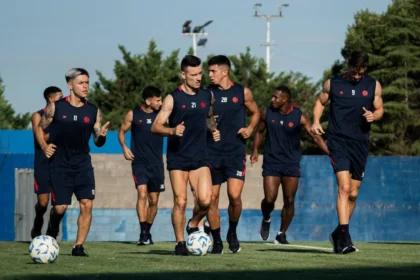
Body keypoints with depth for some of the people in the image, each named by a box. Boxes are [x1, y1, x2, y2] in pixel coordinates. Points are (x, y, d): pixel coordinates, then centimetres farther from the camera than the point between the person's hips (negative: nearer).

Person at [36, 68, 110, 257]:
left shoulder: (94, 112, 2)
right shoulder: (55, 108, -3)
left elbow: (98, 142, 8)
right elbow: (40, 128, 9)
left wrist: (102, 135, -15)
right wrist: (44, 146, -7)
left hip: (83, 164, 2)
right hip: (60, 165, -2)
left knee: (87, 204, -10)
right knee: (60, 207, -7)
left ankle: (78, 246, 0)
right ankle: (53, 230, 26)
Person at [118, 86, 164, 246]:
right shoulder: (133, 115, -1)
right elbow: (122, 131, 9)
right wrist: (124, 147, -6)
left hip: (156, 163, 3)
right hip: (139, 162, -3)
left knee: (154, 201, 7)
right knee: (142, 193, -19)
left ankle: (147, 232, 24)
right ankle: (143, 234, -23)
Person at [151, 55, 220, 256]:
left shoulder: (207, 96, 8)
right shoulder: (173, 98, -4)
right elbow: (156, 126, -6)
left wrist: (214, 129, 7)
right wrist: (172, 131, -25)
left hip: (200, 157, 3)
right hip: (177, 158, -3)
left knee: (205, 200, -12)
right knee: (180, 202, -6)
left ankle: (193, 225, 18)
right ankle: (180, 243, 7)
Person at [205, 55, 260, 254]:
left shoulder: (242, 92, 2)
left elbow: (255, 112, 17)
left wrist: (250, 128, -1)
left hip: (235, 153, -1)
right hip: (212, 153, 1)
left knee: (234, 196, -14)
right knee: (211, 198, -1)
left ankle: (232, 232, 12)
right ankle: (217, 241, 13)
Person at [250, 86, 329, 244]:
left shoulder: (299, 117, -6)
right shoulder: (267, 114, 1)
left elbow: (315, 137, -8)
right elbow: (259, 132, 15)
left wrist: (329, 153, -17)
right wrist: (255, 150, 4)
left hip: (291, 164, 0)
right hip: (271, 163, 0)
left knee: (289, 201, -1)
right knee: (269, 199, -10)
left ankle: (281, 234, 13)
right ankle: (266, 220, 22)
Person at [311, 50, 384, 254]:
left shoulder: (373, 85, 7)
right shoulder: (333, 84, 3)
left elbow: (379, 109, 12)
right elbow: (320, 102, 17)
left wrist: (373, 116, -12)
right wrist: (316, 121, -1)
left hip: (360, 144, 3)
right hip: (338, 142, -3)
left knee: (353, 193, 8)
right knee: (344, 187, -19)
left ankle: (338, 234, 25)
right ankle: (344, 236, -24)